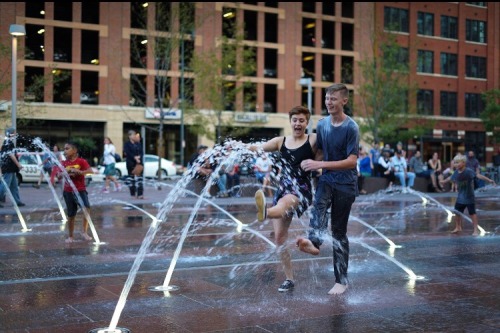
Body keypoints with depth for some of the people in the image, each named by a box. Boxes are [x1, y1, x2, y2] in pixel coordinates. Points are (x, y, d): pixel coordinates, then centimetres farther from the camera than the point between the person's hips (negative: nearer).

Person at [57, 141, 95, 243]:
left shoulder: (81, 161, -6)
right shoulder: (64, 163, 5)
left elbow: (91, 171, -18)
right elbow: (59, 176, 1)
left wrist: (78, 171, -29)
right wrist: (65, 173, -19)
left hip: (80, 190, -3)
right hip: (68, 191, 3)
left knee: (87, 208, -23)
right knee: (71, 215, 8)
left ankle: (84, 232, -9)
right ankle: (70, 236, 21)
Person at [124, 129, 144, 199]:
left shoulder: (138, 144, 13)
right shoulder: (127, 144, -1)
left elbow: (141, 152, 7)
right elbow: (128, 153, -13)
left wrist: (139, 157, -13)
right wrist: (135, 158, -21)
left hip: (139, 163, 3)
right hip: (131, 164, -3)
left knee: (139, 179, -3)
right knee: (131, 178, 2)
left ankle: (140, 194, -7)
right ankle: (133, 194, 8)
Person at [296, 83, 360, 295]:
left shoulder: (351, 127, -13)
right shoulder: (322, 124, 4)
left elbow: (352, 161, -21)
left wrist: (321, 165, -27)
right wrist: (311, 163, 0)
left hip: (345, 184, -4)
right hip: (327, 179, 4)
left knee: (339, 232, 1)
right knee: (319, 203, -31)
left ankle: (341, 280, 10)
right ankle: (314, 241, -54)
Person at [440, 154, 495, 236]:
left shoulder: (468, 171, -20)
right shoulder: (456, 172, 1)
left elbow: (478, 175, -32)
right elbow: (450, 178, 21)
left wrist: (489, 180, -44)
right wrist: (444, 181, 40)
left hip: (469, 197, -7)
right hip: (460, 197, 7)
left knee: (472, 213, -1)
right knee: (457, 212, 14)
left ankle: (476, 229, 7)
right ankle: (458, 227, 32)